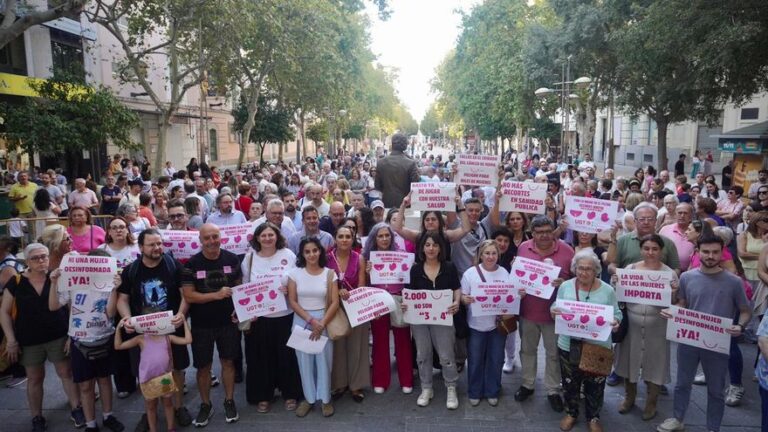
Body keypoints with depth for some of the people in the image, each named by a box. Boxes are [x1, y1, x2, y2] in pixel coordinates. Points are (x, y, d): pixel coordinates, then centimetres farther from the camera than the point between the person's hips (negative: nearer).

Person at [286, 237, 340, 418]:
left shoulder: (329, 274, -2)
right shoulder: (295, 273, -2)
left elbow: (335, 303, -5)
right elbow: (292, 301, -4)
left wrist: (322, 323, -15)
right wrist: (310, 320, -13)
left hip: (324, 320, 0)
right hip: (301, 321, 1)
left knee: (324, 360, 3)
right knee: (304, 360, 6)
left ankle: (325, 398, 20)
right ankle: (309, 398, 22)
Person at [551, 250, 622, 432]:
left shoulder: (607, 290, -5)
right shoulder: (565, 286, -3)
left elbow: (616, 313, 1)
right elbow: (556, 308, 4)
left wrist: (615, 322, -21)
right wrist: (553, 312, -19)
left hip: (598, 347, 0)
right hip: (569, 346, 1)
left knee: (595, 385, 13)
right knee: (570, 382, 15)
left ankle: (593, 417, 35)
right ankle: (571, 413, 37)